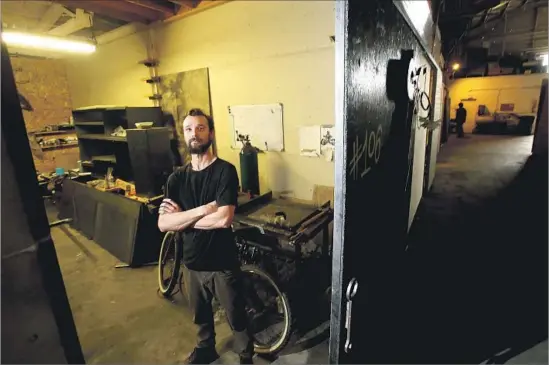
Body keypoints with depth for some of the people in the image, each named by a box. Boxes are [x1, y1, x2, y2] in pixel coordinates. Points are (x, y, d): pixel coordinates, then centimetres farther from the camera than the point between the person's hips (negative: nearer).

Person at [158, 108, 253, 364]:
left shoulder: (225, 171, -16)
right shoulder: (176, 178, -1)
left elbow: (223, 219, -27)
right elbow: (163, 224, -11)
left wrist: (182, 216, -15)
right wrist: (202, 210, -23)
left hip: (223, 263, -4)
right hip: (193, 263, 5)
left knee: (236, 318, 16)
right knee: (201, 315, 28)